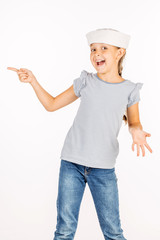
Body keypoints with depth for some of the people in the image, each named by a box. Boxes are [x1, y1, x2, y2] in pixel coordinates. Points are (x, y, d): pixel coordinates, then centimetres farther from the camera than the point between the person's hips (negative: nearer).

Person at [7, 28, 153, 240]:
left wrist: (136, 131, -10)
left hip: (104, 168, 0)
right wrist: (33, 81, -1)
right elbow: (52, 104, 10)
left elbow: (133, 121, 13)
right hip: (71, 163, 1)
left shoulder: (129, 90, 0)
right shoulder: (85, 82, 2)